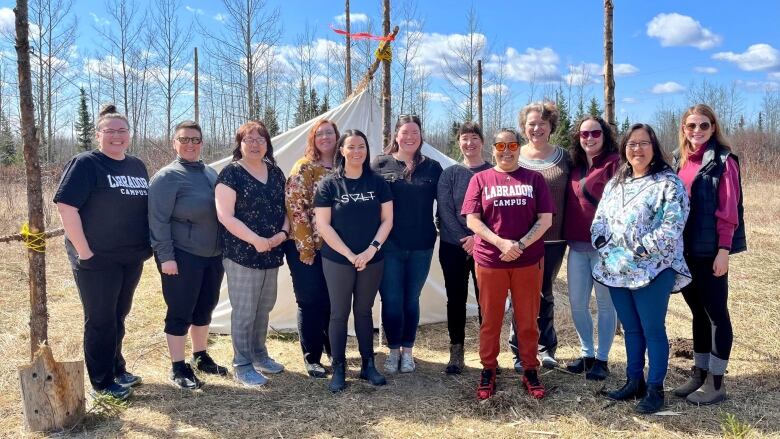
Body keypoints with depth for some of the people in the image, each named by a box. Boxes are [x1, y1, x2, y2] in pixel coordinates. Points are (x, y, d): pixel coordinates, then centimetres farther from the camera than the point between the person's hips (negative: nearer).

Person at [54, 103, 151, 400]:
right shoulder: (85, 164, -10)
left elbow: (146, 207, 19)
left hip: (132, 259, 6)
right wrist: (84, 251, -19)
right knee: (100, 321, 5)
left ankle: (116, 369, 34)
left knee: (118, 317, 18)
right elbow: (66, 206, -17)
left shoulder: (137, 166, 10)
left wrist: (147, 245, 11)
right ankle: (102, 382, 18)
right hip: (98, 260, -6)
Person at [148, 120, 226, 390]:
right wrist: (166, 256, -19)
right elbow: (158, 220, -13)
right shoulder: (167, 176, -9)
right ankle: (178, 368, 14)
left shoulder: (211, 173, 12)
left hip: (213, 255, 7)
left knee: (204, 308, 16)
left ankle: (201, 357, 32)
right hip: (183, 256, -7)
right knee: (180, 313, 2)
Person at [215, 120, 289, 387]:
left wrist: (284, 232, -4)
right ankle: (242, 366, 14)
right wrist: (255, 240, -21)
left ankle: (259, 355, 34)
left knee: (264, 308, 18)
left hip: (272, 254, 7)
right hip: (242, 255, -6)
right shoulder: (231, 173, -9)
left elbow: (285, 207, 16)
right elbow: (225, 216, -15)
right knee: (244, 312, 1)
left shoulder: (275, 172, 10)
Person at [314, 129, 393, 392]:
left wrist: (372, 249, -12)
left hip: (372, 260, 2)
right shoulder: (329, 185, -4)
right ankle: (338, 368, 16)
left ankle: (368, 364, 23)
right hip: (337, 261, -2)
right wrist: (350, 255, -13)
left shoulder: (377, 183, 2)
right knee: (339, 313, 5)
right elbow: (323, 226, -8)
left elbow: (387, 220, 1)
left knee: (364, 311, 13)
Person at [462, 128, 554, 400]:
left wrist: (521, 245, -13)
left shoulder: (534, 179, 6)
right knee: (490, 319, 10)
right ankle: (488, 370, 24)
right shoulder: (481, 179, 4)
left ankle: (530, 370, 24)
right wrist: (501, 243, -16)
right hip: (489, 261, 0)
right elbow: (472, 220, -3)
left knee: (528, 319, 9)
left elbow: (545, 219, 0)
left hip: (528, 261, 0)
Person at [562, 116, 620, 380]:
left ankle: (602, 359, 18)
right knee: (577, 303, 10)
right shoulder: (574, 166, 12)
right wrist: (567, 236, 9)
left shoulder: (615, 164, -7)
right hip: (577, 246, 6)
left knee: (605, 303, 6)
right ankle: (587, 354, 26)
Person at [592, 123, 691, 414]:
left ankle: (655, 389, 15)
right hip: (616, 270, 6)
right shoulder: (615, 183, 14)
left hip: (652, 270, -6)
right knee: (631, 329, 16)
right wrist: (602, 243, -2)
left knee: (653, 330, 2)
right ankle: (634, 381, 28)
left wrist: (640, 250, -21)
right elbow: (600, 219, 16)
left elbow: (672, 226, -16)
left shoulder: (668, 183, -6)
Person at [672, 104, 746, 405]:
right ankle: (699, 374, 24)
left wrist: (724, 250, -16)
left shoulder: (723, 161, -6)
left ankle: (715, 382, 10)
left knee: (716, 312, 2)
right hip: (684, 249, 6)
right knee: (698, 312, 14)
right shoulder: (680, 161, 12)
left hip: (710, 250, -6)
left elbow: (728, 210, -11)